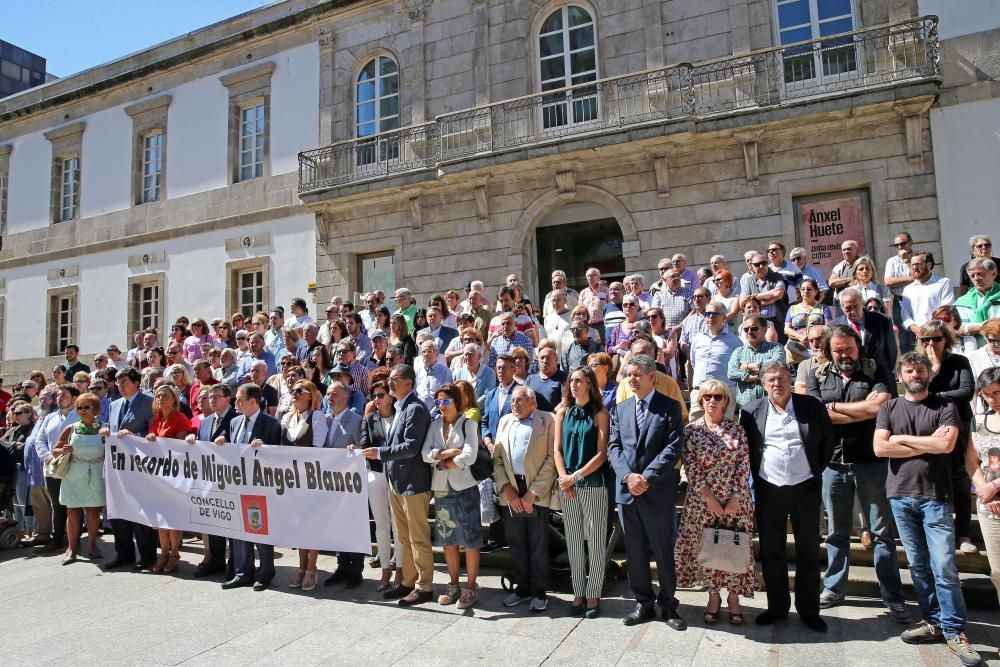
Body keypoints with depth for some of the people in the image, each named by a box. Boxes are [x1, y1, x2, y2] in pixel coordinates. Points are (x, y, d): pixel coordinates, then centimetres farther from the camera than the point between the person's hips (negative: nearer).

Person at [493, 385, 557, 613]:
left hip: (536, 492, -4)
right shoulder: (505, 421, 13)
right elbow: (497, 459, 10)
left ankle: (539, 592, 17)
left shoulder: (547, 420, -1)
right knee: (516, 543, 11)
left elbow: (551, 459, -8)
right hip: (510, 493, 4)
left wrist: (532, 493, -12)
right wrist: (508, 489, -3)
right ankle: (522, 587, 26)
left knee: (538, 545, 3)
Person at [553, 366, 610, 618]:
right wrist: (564, 479, -8)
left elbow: (601, 454, -8)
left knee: (595, 541, 2)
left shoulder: (600, 413, -3)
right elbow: (557, 449, 5)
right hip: (567, 485, 3)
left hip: (593, 484, -3)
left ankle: (593, 595, 14)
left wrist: (576, 476, -13)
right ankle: (578, 594, 19)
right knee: (573, 541, 9)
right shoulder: (563, 412, 7)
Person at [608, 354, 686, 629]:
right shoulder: (621, 408, 11)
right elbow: (613, 446, 5)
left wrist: (647, 477, -17)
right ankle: (643, 603, 25)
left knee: (664, 550, 6)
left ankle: (668, 604, 22)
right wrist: (627, 475, -11)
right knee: (635, 551, 12)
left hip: (658, 491, -4)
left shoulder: (669, 406, -2)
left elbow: (673, 446, -10)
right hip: (626, 490, 4)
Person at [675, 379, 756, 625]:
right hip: (702, 501, 0)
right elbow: (691, 468, -6)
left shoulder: (737, 429, 1)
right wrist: (709, 498, -12)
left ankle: (734, 596, 23)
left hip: (735, 500, 1)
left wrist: (735, 498, -10)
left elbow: (744, 465, -3)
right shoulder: (691, 430, -2)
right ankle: (713, 595, 25)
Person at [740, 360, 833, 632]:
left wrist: (816, 471, 6)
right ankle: (777, 607, 22)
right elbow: (743, 447, 8)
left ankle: (809, 610, 22)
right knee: (771, 551, 8)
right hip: (768, 491, 1)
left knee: (809, 552, 8)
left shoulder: (812, 406, -1)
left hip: (805, 489, 0)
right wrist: (756, 476, 5)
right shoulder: (752, 411, 0)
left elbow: (828, 441, 8)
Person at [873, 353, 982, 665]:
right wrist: (927, 445, -7)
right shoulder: (889, 408, 7)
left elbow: (946, 444, -14)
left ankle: (954, 632, 6)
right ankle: (933, 621, 20)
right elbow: (880, 448, -5)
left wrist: (902, 439, -6)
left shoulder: (945, 406, 2)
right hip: (900, 496, 2)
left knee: (944, 567, -3)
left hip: (935, 497, -2)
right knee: (918, 565, 9)